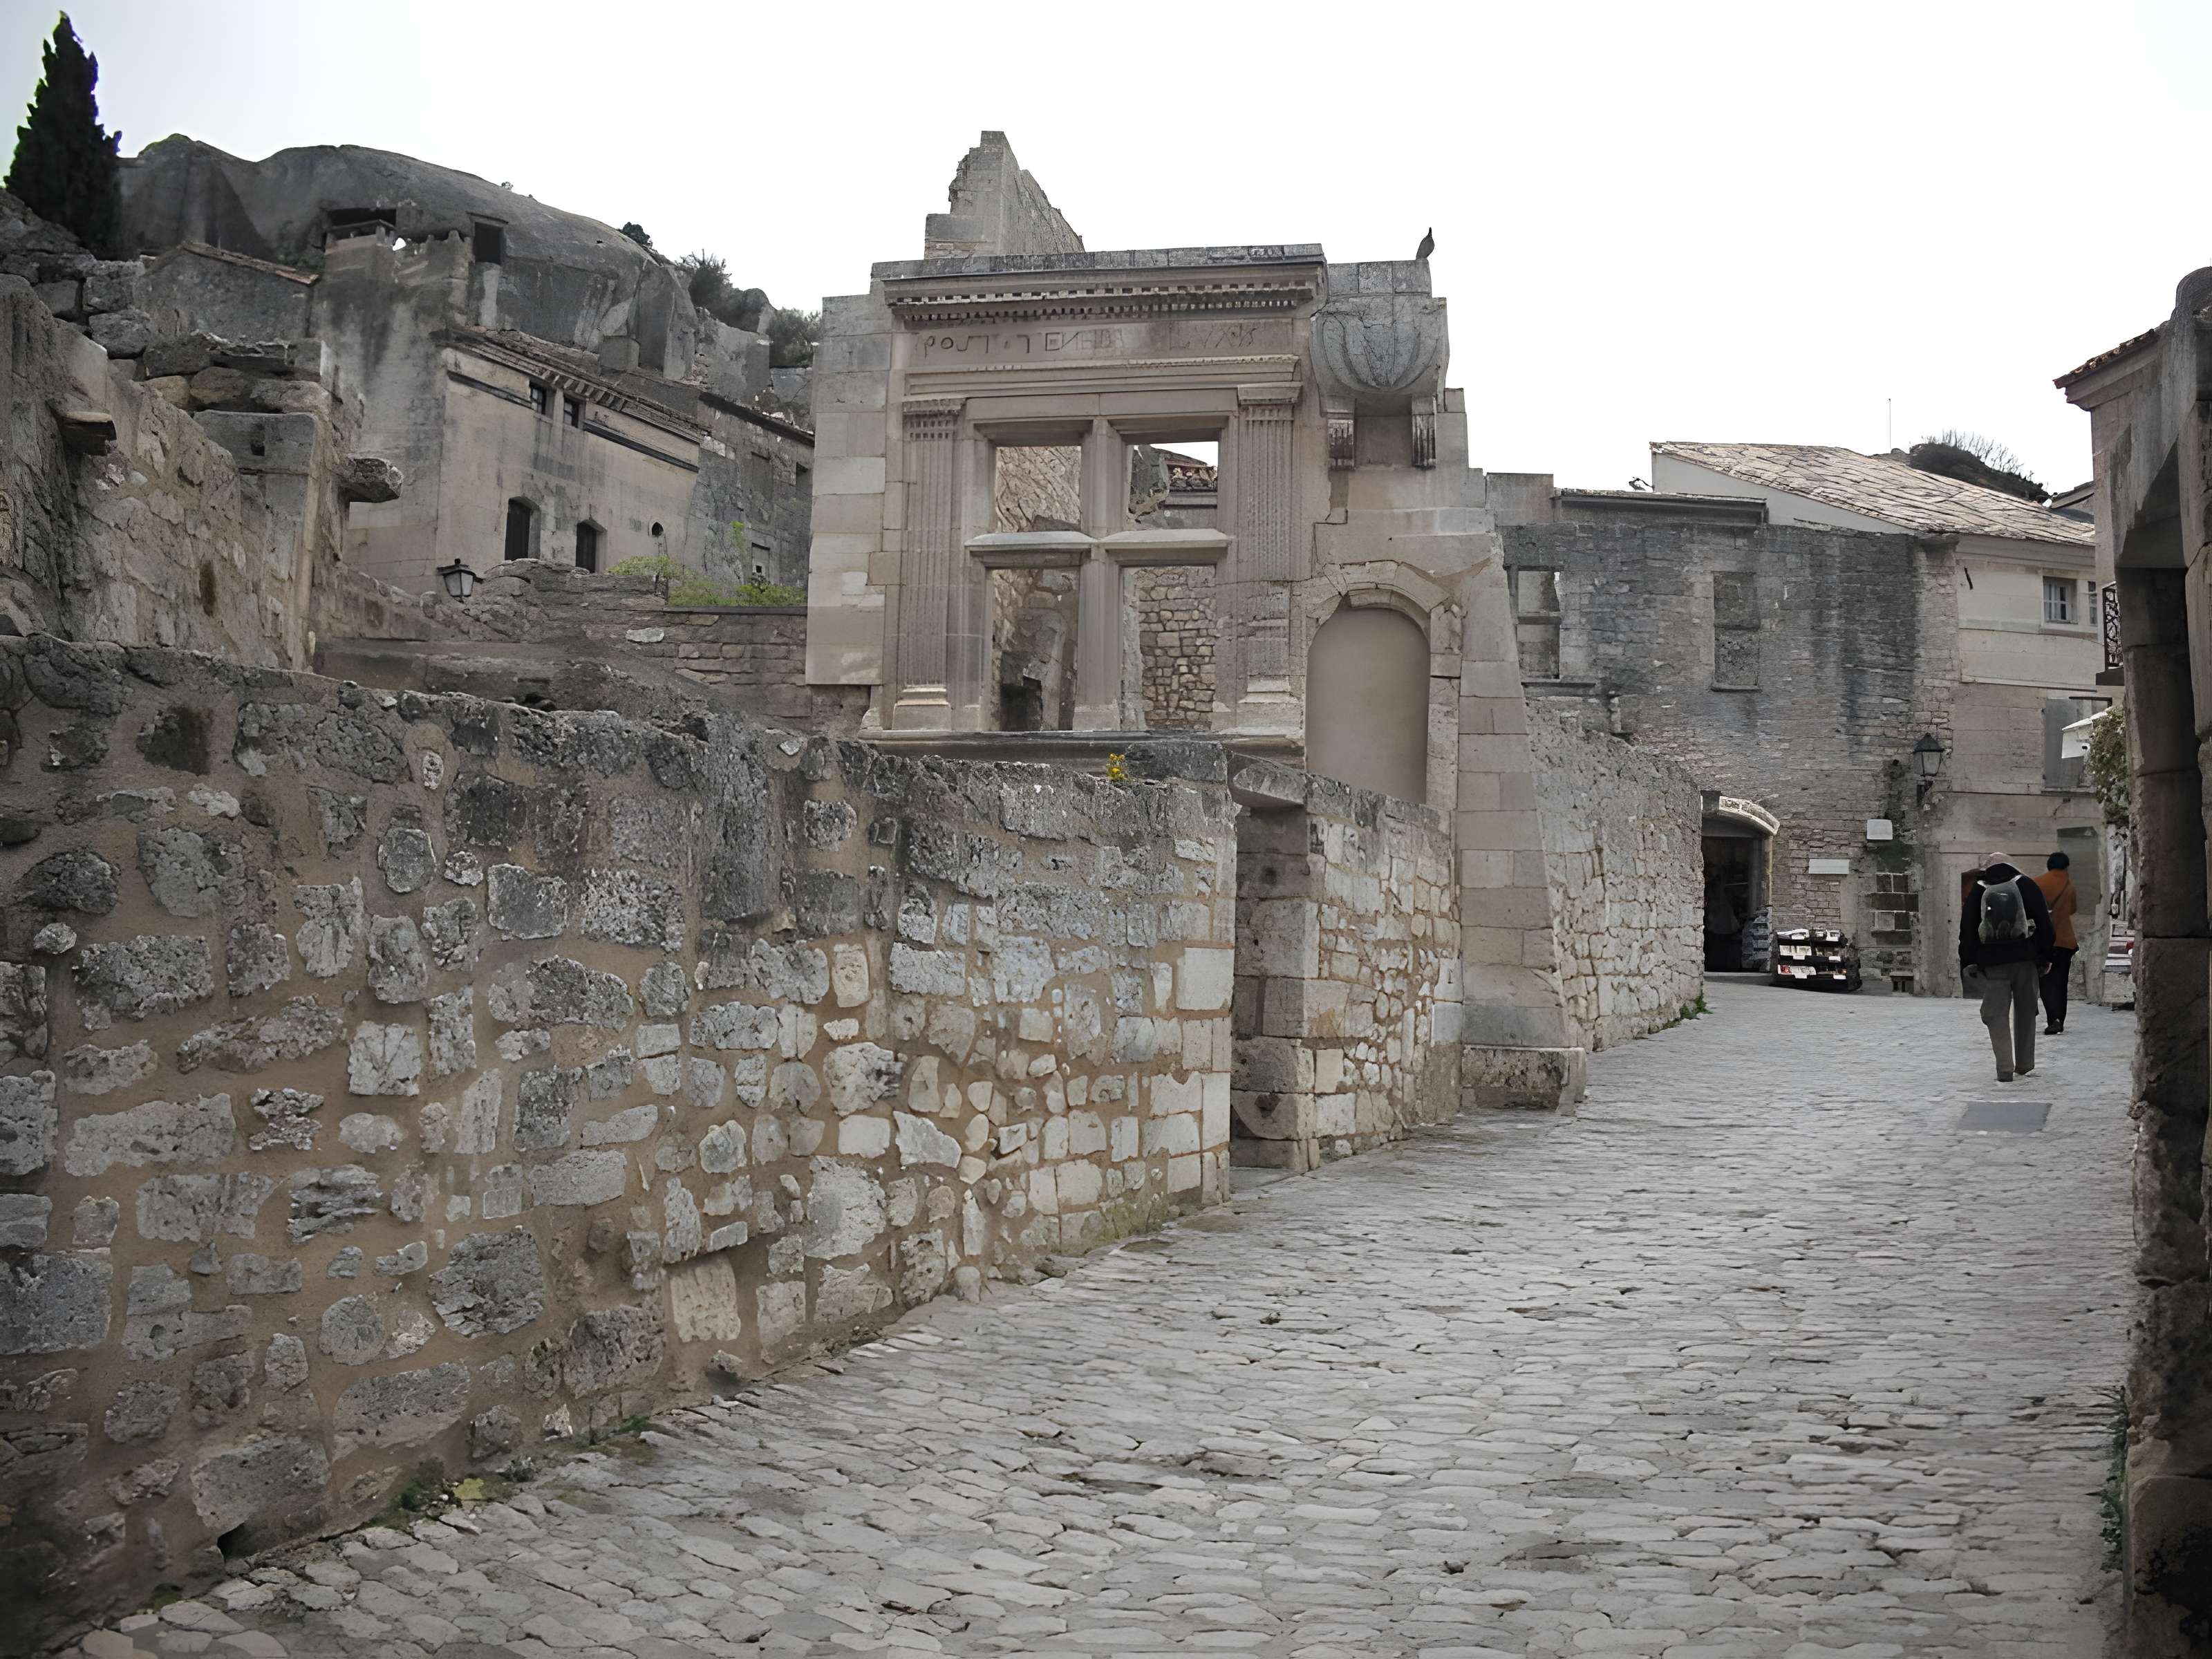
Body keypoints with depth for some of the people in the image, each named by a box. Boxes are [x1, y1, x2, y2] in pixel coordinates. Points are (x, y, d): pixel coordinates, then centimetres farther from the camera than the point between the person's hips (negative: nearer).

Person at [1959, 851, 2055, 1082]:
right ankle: (2025, 1064, 20)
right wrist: (2045, 955, 7)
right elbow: (2044, 923, 3)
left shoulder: (1976, 893, 7)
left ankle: (2005, 1068, -9)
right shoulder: (2027, 886, 6)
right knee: (2025, 1011, 14)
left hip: (1992, 962, -1)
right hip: (2025, 960, 1)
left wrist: (1967, 964, 9)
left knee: (1997, 1013, 1)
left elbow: (1967, 931, 5)